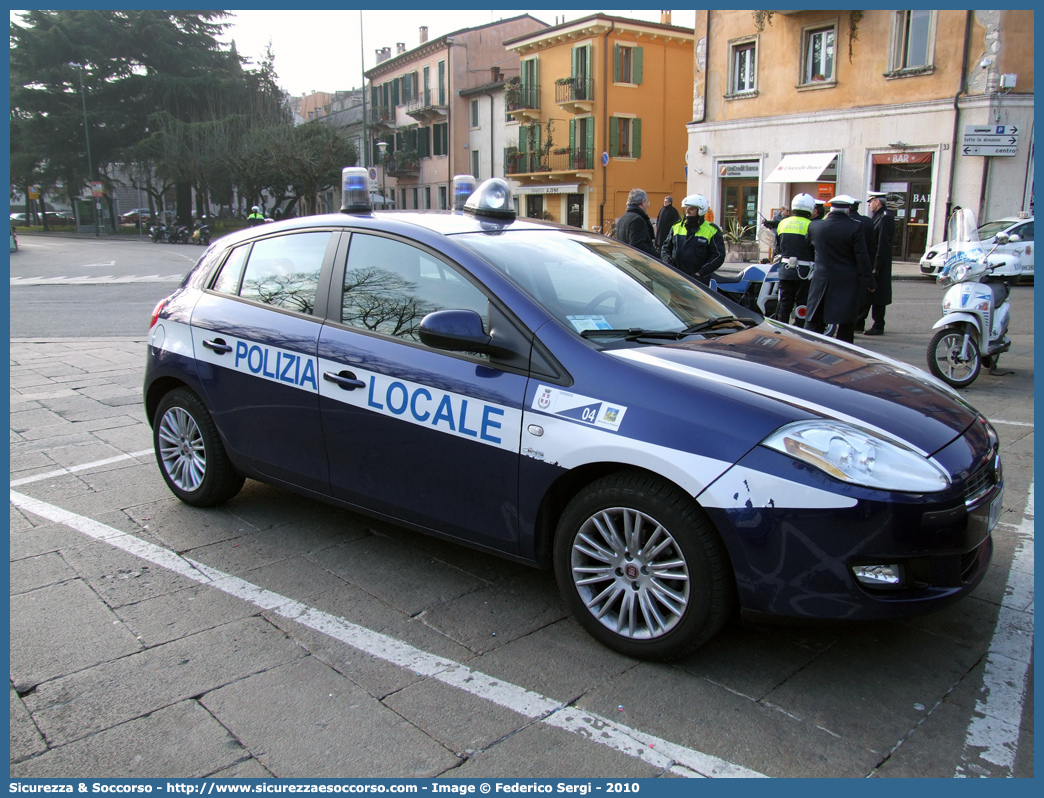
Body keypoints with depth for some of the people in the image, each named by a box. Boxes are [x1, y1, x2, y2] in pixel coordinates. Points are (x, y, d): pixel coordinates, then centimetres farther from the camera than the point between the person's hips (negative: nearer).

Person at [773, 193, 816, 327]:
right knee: (802, 303, 3)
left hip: (785, 269, 5)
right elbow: (816, 250, -9)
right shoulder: (810, 225, -11)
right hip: (803, 270, -5)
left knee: (784, 302, 11)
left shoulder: (782, 223, 6)